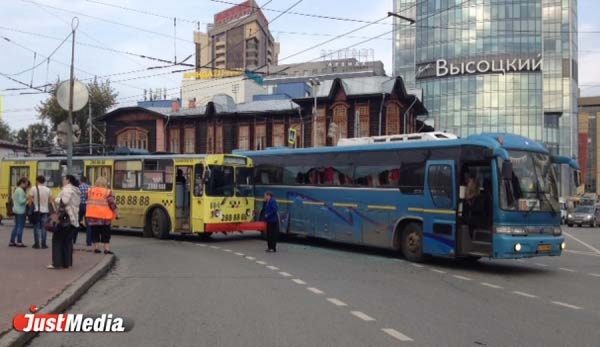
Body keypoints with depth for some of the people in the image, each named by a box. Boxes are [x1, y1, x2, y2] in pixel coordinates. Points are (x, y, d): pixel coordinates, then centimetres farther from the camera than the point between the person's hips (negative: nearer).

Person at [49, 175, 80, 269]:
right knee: (68, 240, 13)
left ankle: (57, 263, -6)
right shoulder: (76, 191, 20)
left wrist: (56, 200, -5)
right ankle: (67, 262, 14)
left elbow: (64, 201, -23)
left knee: (57, 239, -3)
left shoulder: (67, 189, -10)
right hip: (74, 219, 9)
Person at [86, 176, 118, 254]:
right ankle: (107, 249, 3)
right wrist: (115, 214, 1)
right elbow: (112, 204, -8)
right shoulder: (107, 192, -8)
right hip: (104, 217, -3)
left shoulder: (90, 191, 5)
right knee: (105, 234, 5)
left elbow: (88, 202, 16)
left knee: (95, 233, 12)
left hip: (92, 216, 3)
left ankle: (96, 248, 12)